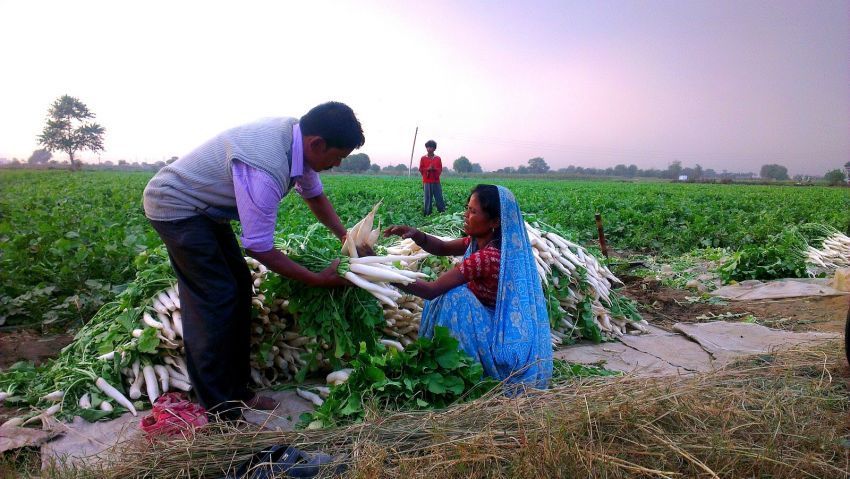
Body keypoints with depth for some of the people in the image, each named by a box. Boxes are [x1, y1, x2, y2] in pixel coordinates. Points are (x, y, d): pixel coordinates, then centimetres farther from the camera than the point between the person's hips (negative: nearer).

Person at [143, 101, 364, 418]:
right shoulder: (264, 170, -36)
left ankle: (236, 394, 16)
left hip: (204, 209, 9)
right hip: (176, 208, -9)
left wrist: (346, 236, -3)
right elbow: (258, 248, -28)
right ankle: (219, 413, -2)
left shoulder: (297, 136, -9)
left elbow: (314, 195, 8)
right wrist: (318, 280, -20)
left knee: (239, 288, 7)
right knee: (216, 300, -12)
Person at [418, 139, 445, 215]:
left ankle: (442, 212, 6)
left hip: (436, 182, 1)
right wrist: (428, 169, -12)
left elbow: (440, 170, 7)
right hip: (427, 182, -1)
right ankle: (427, 214, 4)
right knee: (428, 198, -1)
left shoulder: (438, 158, 8)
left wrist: (434, 168, -12)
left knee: (439, 198, 0)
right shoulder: (423, 158, 5)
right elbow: (421, 169, 5)